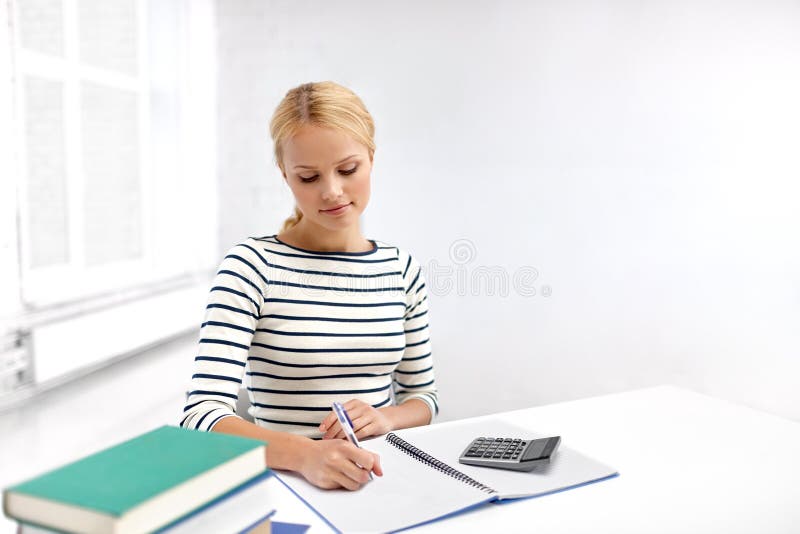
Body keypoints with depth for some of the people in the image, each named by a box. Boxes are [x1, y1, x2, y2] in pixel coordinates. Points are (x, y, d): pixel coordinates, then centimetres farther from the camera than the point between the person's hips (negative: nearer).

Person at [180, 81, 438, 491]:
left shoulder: (402, 269, 4)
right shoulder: (251, 267, -10)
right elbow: (201, 415, -19)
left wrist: (385, 417, -8)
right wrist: (305, 454, -34)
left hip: (383, 479, 3)